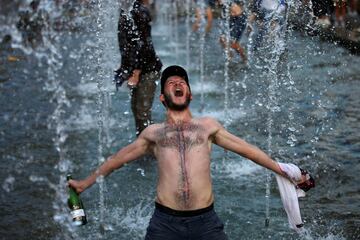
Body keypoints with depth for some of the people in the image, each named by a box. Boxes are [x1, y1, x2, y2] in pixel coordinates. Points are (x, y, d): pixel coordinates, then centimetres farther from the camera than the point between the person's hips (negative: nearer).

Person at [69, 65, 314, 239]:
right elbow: (119, 158, 22)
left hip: (205, 220, 0)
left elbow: (245, 148, 15)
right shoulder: (153, 132, 14)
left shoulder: (208, 125, 14)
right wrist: (86, 183, 26)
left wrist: (284, 171, 14)